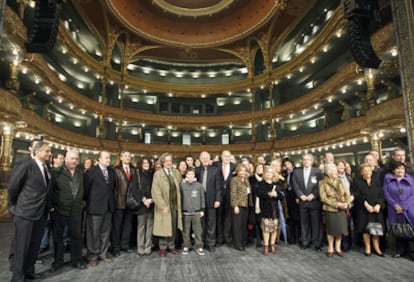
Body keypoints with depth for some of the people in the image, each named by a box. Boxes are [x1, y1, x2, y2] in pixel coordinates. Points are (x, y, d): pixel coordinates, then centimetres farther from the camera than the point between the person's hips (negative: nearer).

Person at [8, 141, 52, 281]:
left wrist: (47, 206, 12)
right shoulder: (26, 165, -16)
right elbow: (12, 187, -9)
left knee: (35, 245, 17)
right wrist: (14, 205, 2)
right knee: (21, 246, 6)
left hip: (41, 212, 7)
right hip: (25, 212, -7)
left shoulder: (46, 168, 5)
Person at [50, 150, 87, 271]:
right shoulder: (56, 172, -6)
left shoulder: (81, 173, 6)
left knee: (77, 235, 10)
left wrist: (81, 203, 7)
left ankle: (77, 259, 24)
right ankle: (58, 260, 29)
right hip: (59, 209, -3)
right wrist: (51, 205, -9)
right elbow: (49, 189, -7)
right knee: (58, 236, 12)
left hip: (76, 210, 3)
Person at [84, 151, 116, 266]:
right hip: (95, 207, -5)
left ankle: (103, 253, 27)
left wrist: (110, 200, 12)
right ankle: (93, 255, 20)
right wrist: (89, 202, -1)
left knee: (105, 231, 13)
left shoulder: (112, 171, 8)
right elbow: (86, 188, -6)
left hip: (108, 207, 5)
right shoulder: (91, 171, -9)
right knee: (93, 232, 5)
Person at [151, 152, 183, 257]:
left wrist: (178, 203, 12)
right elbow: (156, 192, -14)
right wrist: (163, 206, -18)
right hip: (164, 206, -4)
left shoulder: (176, 172, 5)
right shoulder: (158, 174, -9)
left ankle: (171, 246, 28)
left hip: (175, 205, 4)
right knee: (164, 227, 6)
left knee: (174, 227, 12)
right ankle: (163, 248, 24)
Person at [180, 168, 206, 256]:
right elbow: (179, 197, 0)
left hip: (196, 212, 0)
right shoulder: (182, 185, -2)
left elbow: (202, 198, 4)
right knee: (186, 231, 10)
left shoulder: (199, 185, 0)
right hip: (185, 212, 0)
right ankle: (186, 246, 24)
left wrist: (202, 210, 3)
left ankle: (199, 247, 18)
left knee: (198, 231, 7)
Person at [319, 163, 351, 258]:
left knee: (340, 228, 7)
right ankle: (330, 248, 23)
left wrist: (347, 203, -12)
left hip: (341, 209, 4)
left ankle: (338, 248, 24)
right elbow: (323, 198, -12)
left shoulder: (339, 181, 8)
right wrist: (336, 204, -18)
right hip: (330, 209, -4)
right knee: (331, 229, 6)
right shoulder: (322, 183, -8)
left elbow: (346, 193, 7)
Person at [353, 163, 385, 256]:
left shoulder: (376, 180, 6)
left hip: (376, 208, 2)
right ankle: (368, 248, 16)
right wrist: (366, 204, -16)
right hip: (363, 209, -2)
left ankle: (377, 248, 19)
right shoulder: (357, 181, -3)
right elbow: (356, 195, -8)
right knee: (365, 228, 3)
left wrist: (378, 205, -12)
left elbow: (381, 194, 2)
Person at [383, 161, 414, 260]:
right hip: (395, 210, 0)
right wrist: (396, 205, -9)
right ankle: (400, 250, 19)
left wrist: (403, 207, -9)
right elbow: (386, 194, 0)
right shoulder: (388, 179, 3)